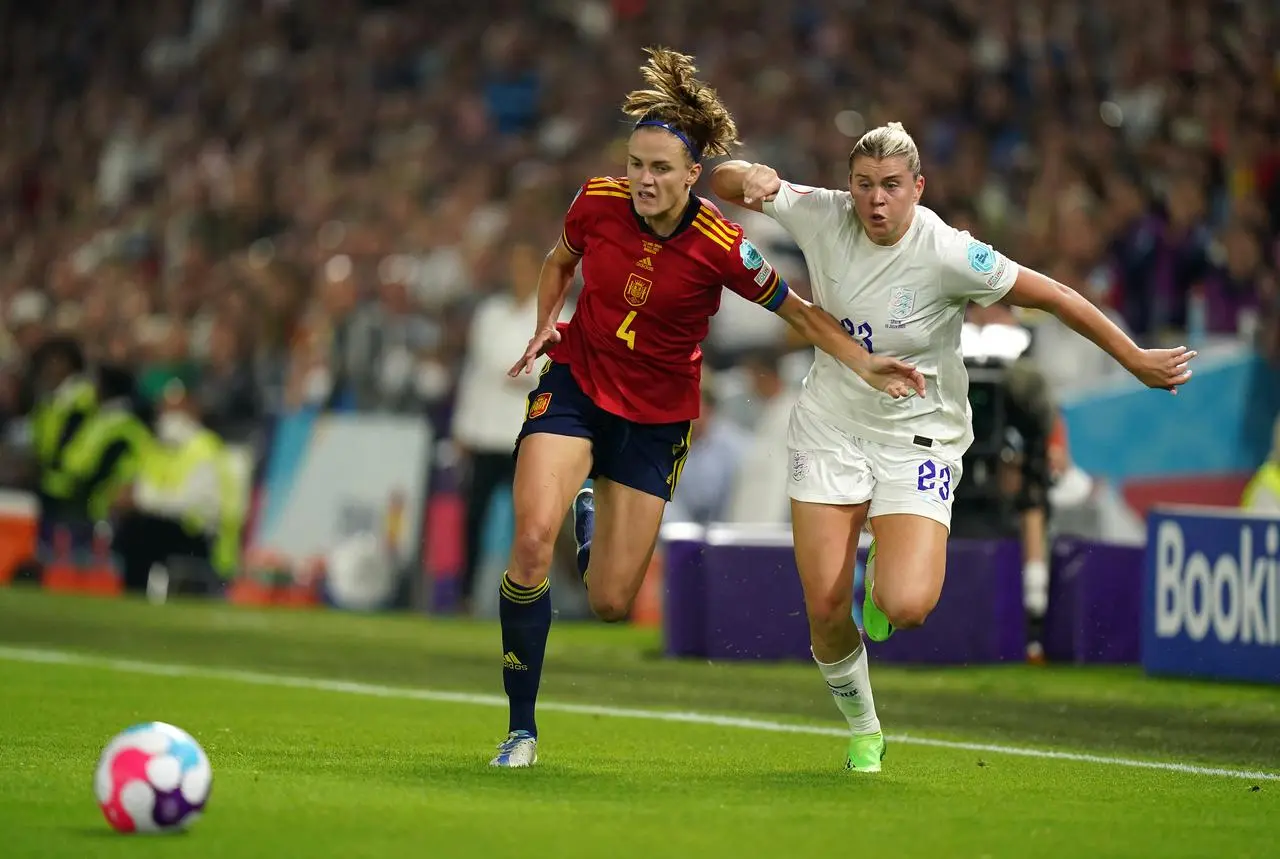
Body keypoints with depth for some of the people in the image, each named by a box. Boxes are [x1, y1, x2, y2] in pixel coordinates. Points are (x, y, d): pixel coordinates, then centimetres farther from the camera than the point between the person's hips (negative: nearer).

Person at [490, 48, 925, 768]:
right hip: (575, 383, 1)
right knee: (533, 540, -24)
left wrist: (863, 363, -17)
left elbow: (796, 309, -7)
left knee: (611, 603, 0)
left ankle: (595, 513, 38)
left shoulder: (720, 245, -21)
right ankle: (522, 729, -10)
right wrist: (546, 325, -6)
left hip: (656, 417, -1)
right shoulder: (599, 201, -13)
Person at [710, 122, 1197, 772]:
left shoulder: (948, 255, -20)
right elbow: (724, 183, 0)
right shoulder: (822, 217, -10)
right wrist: (751, 178, -23)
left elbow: (1053, 297, -12)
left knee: (906, 608, -22)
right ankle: (863, 732, 23)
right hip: (829, 429, 3)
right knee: (825, 608, -5)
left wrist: (1136, 360, -9)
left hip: (917, 440, -3)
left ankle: (884, 577, 18)